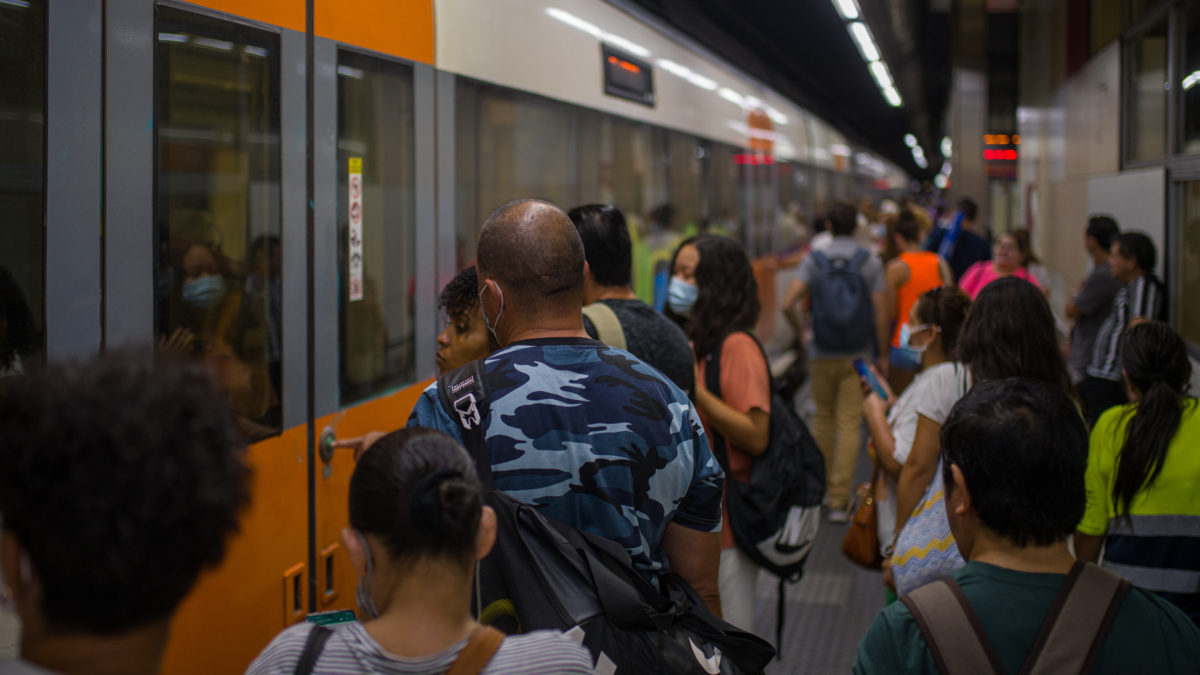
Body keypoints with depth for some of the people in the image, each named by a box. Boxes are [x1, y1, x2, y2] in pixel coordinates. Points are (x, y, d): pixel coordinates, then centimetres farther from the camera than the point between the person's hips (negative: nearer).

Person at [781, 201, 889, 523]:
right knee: (849, 425, -1)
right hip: (858, 357, -1)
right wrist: (882, 355, 4)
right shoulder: (870, 263, -3)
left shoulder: (813, 260, -2)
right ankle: (839, 499, -6)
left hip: (822, 356, 1)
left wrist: (800, 330, 7)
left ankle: (824, 486, 29)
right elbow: (881, 315, -6)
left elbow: (788, 304, -11)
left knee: (824, 420, 17)